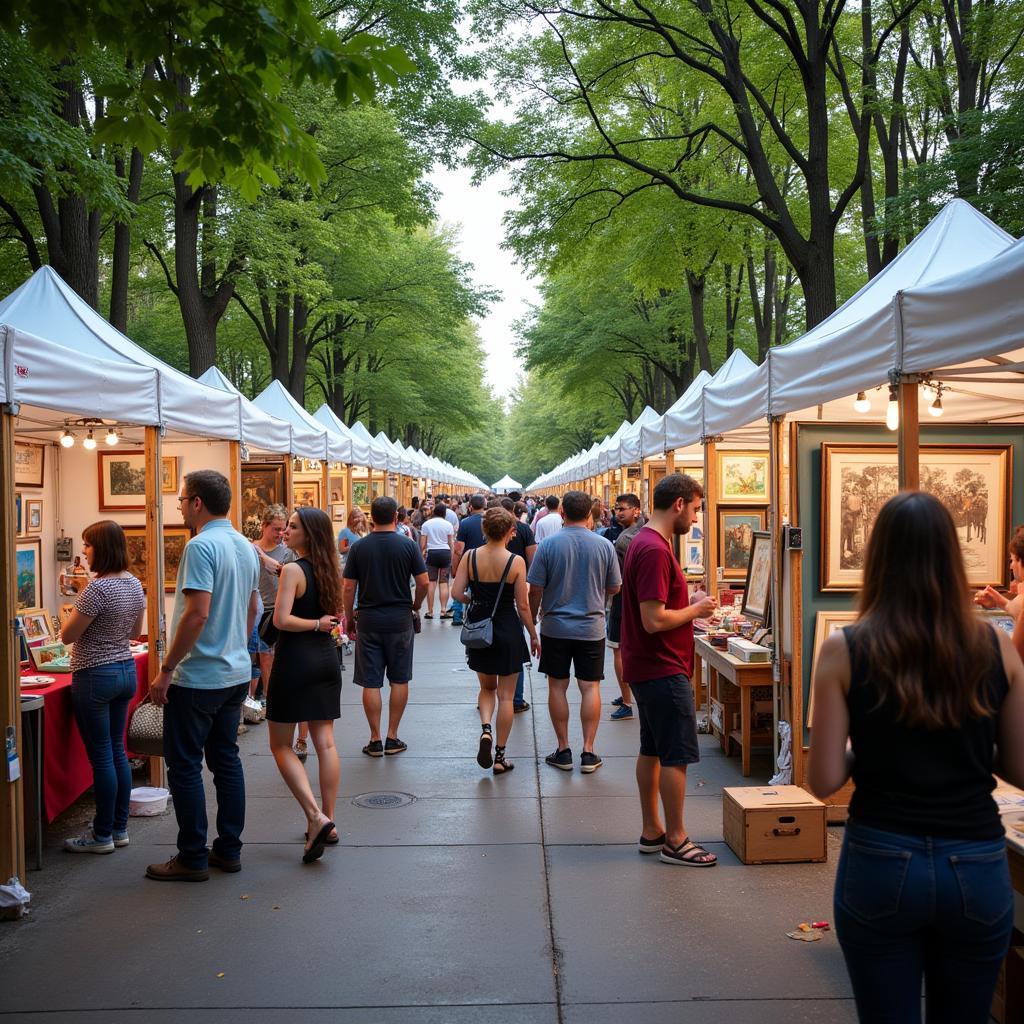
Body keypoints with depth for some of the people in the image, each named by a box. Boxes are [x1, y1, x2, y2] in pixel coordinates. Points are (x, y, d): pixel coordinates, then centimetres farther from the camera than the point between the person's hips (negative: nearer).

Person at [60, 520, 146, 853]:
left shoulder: (98, 588, -20)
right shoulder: (134, 584, 5)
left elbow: (67, 635, -12)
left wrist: (75, 612, 6)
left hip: (95, 677, -8)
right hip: (126, 671, 8)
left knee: (101, 756, 0)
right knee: (117, 751, 15)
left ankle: (102, 836, 10)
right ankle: (119, 828, 22)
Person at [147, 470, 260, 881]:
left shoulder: (201, 546, -18)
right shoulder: (245, 546, 10)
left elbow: (197, 613, -25)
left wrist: (166, 670, -19)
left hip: (198, 678, -9)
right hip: (236, 673, 9)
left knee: (184, 766, 2)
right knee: (226, 759, 14)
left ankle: (192, 858, 8)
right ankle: (228, 850, 21)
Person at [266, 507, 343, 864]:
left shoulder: (293, 570, -14)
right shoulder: (328, 570, 7)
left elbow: (282, 619, -24)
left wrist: (316, 624, -10)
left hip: (296, 660, -7)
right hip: (326, 658, 7)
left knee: (280, 744, 3)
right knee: (325, 743, 9)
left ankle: (316, 817, -9)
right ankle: (328, 821, 14)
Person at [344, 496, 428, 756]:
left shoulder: (359, 547, -3)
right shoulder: (408, 545, -5)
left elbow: (348, 588, -2)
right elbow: (423, 582, -6)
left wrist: (349, 618, 10)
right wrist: (415, 607, 11)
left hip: (368, 620, 0)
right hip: (400, 620, 0)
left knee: (371, 683, 6)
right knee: (399, 680, 11)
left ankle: (375, 740, 9)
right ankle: (392, 738, 13)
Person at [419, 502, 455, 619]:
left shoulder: (426, 524, 2)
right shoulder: (448, 524, 2)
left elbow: (422, 544, -1)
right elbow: (451, 543, 3)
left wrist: (422, 553, 15)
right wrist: (452, 557, 12)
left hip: (432, 553, 0)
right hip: (445, 552, 0)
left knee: (431, 582, 2)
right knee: (444, 582, 2)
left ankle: (430, 611, 2)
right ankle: (443, 611, -2)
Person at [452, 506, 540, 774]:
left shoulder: (470, 557, -6)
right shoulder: (516, 561, -13)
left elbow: (457, 593, -9)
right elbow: (523, 605, -9)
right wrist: (533, 635, 3)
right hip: (508, 631, -3)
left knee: (487, 687, 23)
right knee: (506, 695, 9)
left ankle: (485, 729, -3)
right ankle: (500, 756, 12)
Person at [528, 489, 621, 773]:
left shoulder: (548, 544, -8)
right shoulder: (604, 545, -5)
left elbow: (535, 590, -5)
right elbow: (614, 588, 5)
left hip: (556, 627, -1)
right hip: (592, 628, 1)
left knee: (557, 686, 9)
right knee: (590, 687, 7)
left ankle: (563, 750, 14)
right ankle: (588, 752, 9)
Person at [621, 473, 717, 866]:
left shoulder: (644, 542, 11)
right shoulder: (655, 550, -22)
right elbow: (655, 620, -26)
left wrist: (690, 608, 10)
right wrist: (695, 610, -12)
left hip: (647, 667, 10)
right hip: (664, 670, -10)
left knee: (652, 750, 16)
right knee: (677, 756, -1)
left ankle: (652, 832, 26)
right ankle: (676, 841, 9)